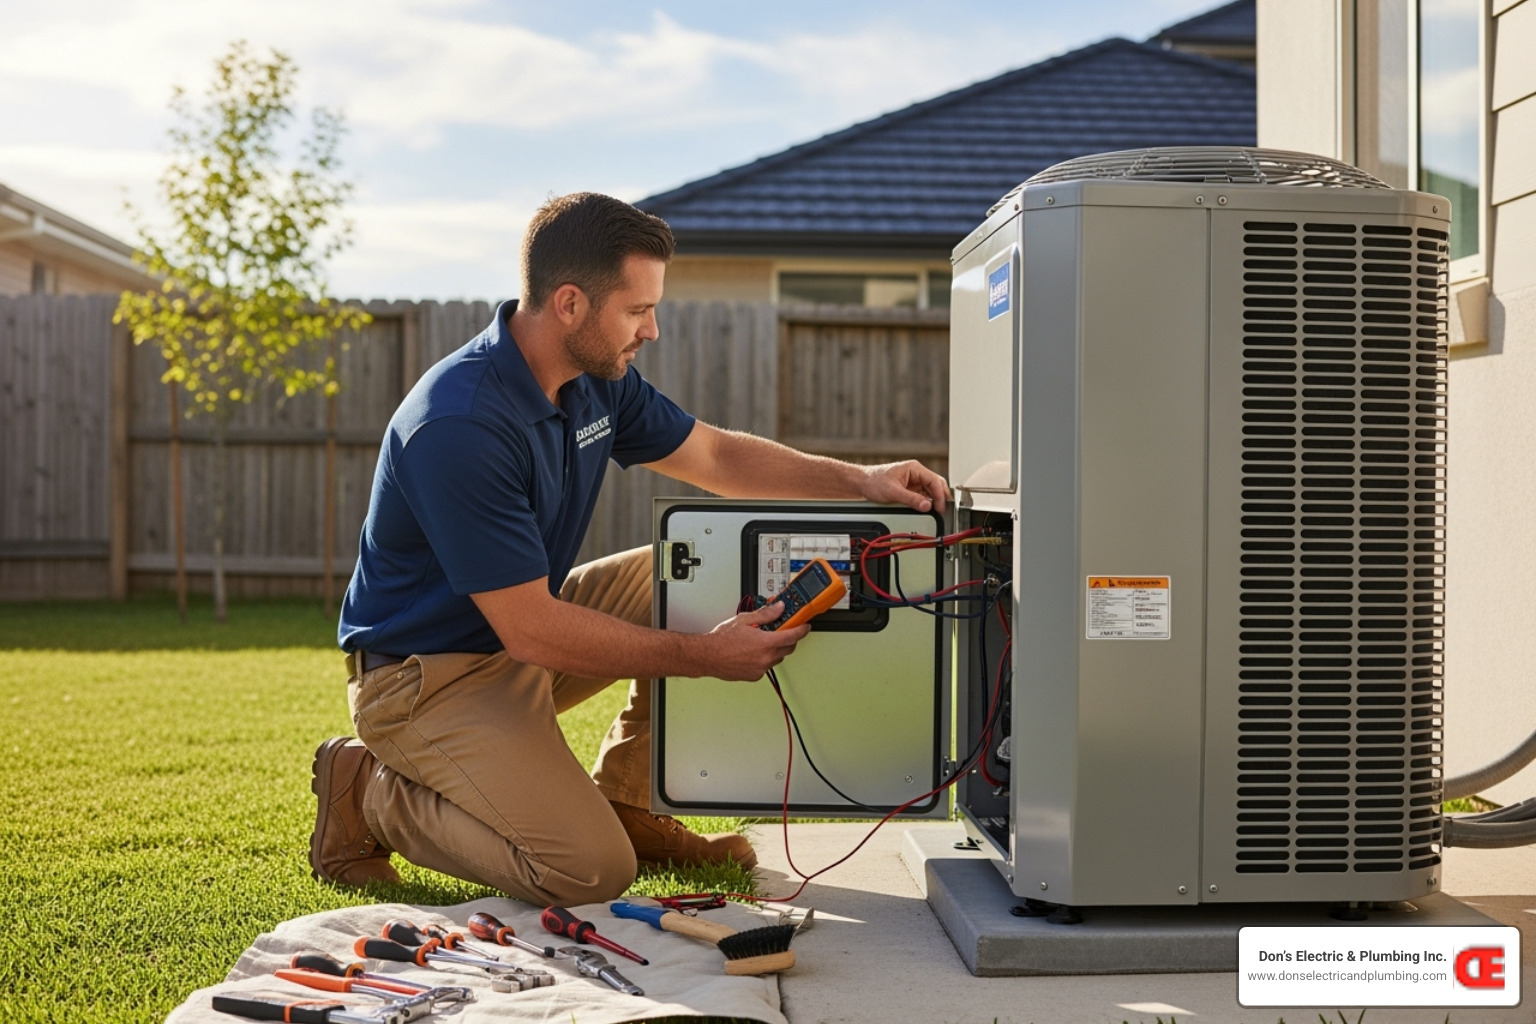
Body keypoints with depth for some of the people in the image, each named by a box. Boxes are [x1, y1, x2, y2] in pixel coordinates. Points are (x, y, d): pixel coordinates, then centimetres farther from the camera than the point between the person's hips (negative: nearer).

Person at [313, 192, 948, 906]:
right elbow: (531, 631, -28)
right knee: (591, 871, -20)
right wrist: (705, 656, -24)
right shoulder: (459, 425, -30)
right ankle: (369, 793, 1)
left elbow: (716, 455, 11)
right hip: (426, 676, -9)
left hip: (522, 632, 9)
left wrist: (858, 480, -3)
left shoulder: (596, 378, -2)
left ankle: (625, 804, 10)